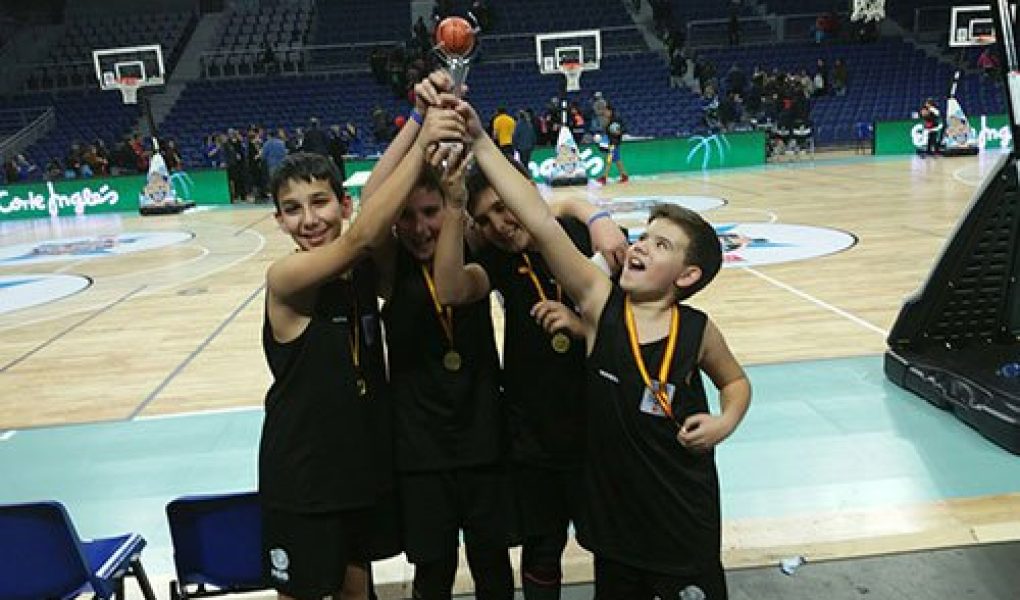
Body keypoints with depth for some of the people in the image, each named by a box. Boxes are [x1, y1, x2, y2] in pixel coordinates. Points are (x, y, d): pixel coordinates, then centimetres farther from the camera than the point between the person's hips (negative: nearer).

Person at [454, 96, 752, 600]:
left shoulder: (697, 330, -11)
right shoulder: (601, 303, -13)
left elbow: (735, 381, 11)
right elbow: (541, 224, -24)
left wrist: (725, 423, -9)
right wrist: (478, 142, -31)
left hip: (685, 517, -1)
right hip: (613, 514, 1)